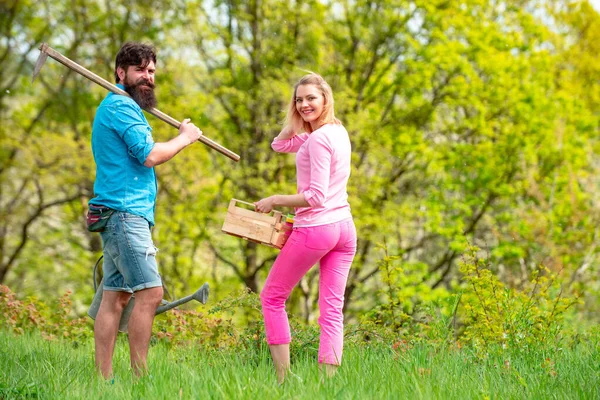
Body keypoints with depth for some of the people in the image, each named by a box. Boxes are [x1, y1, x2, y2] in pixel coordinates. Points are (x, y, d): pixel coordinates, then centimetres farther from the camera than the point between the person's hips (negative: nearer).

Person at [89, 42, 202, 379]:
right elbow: (150, 156, -17)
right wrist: (185, 138, -1)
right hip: (125, 212, -11)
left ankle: (104, 378, 5)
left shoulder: (121, 107, 24)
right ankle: (140, 376, -16)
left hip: (124, 215, 11)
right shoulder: (121, 106, -9)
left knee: (116, 296, 6)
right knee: (150, 291, -15)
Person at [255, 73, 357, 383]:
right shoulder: (338, 132, 12)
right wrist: (296, 118, 9)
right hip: (344, 227, 8)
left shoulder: (319, 138, -16)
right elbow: (280, 144, 20)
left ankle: (283, 378, 1)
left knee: (272, 297, 7)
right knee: (332, 308, 4)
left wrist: (274, 200, -10)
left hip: (315, 228, -8)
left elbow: (316, 196, -19)